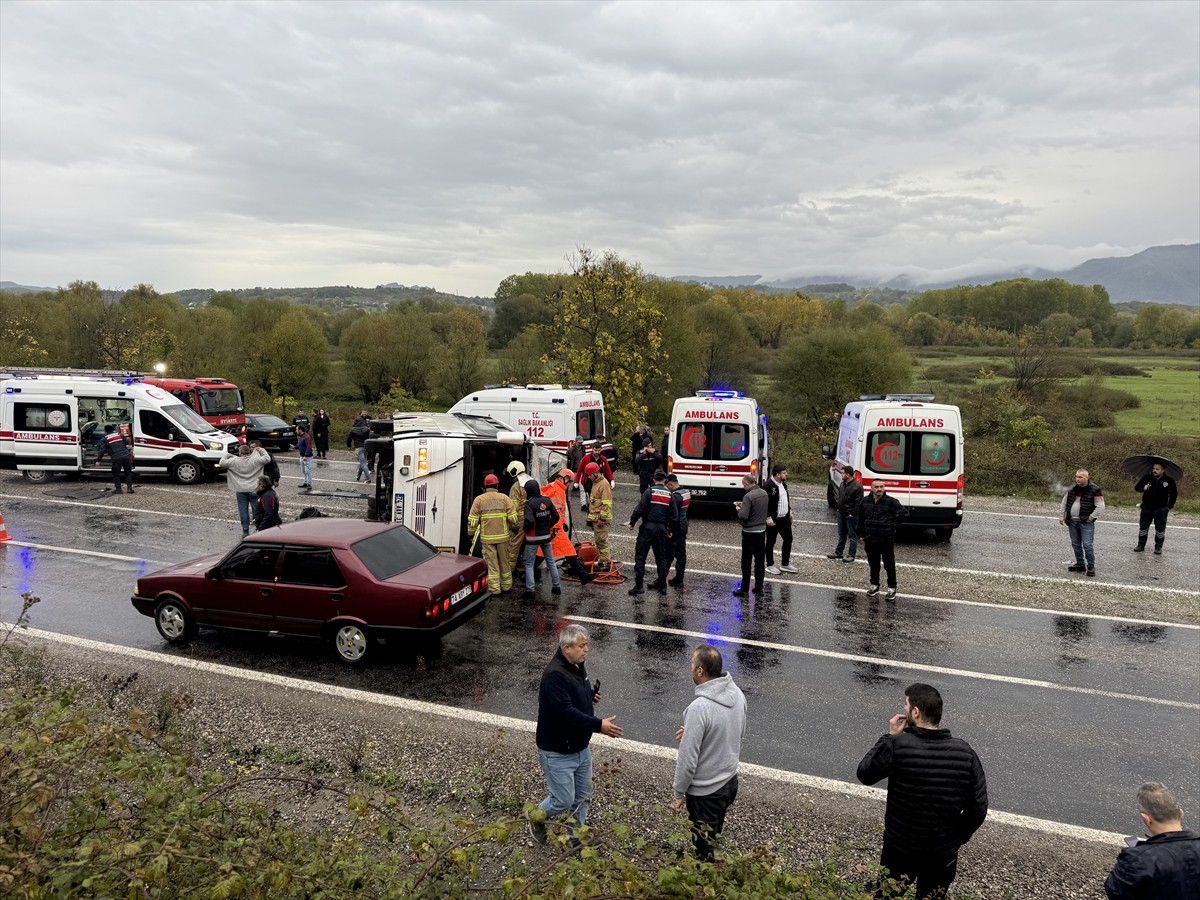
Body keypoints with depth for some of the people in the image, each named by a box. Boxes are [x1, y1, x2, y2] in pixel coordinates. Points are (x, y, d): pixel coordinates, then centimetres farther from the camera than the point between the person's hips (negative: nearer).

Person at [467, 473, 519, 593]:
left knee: (491, 562, 5)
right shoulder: (504, 498, -1)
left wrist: (471, 534, 9)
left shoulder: (479, 499, -1)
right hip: (502, 536, 1)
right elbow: (513, 517, -5)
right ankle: (506, 586, 24)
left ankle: (494, 588, 7)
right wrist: (515, 527, 12)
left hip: (487, 537, -1)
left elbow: (472, 520, -3)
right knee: (504, 561, 14)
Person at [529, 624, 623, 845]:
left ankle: (576, 836, 36)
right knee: (564, 800, 3)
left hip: (581, 747, 9)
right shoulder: (555, 675, -27)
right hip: (558, 752, -9)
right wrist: (599, 725, -33)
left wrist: (592, 696, -2)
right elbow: (566, 712, -33)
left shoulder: (578, 667, 3)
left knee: (583, 796, 17)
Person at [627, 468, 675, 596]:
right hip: (662, 528, 5)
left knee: (640, 556, -1)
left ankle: (639, 585, -6)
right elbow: (673, 515, 8)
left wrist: (632, 522, -1)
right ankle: (662, 585, 20)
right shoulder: (669, 495, 6)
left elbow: (639, 509, -13)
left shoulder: (650, 491, -7)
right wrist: (671, 530, 20)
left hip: (648, 528, -4)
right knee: (661, 557, 15)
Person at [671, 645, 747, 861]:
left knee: (704, 849, 12)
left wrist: (679, 794, -9)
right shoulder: (737, 694, -8)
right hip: (730, 781, 8)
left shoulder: (699, 708, -31)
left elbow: (688, 759, -24)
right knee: (715, 839, 27)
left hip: (705, 791, -7)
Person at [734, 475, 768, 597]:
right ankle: (759, 588, 19)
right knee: (760, 561, 12)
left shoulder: (748, 496, -21)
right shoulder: (764, 493, 3)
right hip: (762, 530, 7)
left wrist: (738, 509, -5)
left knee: (746, 562, 1)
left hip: (749, 533, -7)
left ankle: (744, 590, 4)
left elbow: (743, 517, -25)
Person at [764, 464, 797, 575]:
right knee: (771, 542, 6)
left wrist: (789, 511, 18)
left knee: (788, 540, 14)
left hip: (784, 518, 8)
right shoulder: (769, 486, -20)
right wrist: (768, 518, -23)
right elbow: (765, 503, -21)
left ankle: (785, 564, 27)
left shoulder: (783, 484, 7)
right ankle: (770, 565, 19)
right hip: (773, 520, -8)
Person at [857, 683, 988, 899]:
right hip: (943, 852, 2)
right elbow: (978, 808, -7)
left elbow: (865, 774, -7)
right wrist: (957, 838, 8)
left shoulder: (897, 745, -23)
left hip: (899, 848, -2)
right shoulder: (964, 752, -13)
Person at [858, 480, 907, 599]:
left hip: (887, 540, -4)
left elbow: (904, 513, -5)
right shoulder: (865, 501, 4)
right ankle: (874, 586, 28)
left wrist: (892, 524, -1)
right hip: (870, 540, 4)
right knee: (873, 564, 15)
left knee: (889, 565, 3)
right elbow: (860, 518, 16)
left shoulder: (891, 502, -9)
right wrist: (862, 534, 16)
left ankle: (892, 588, 13)